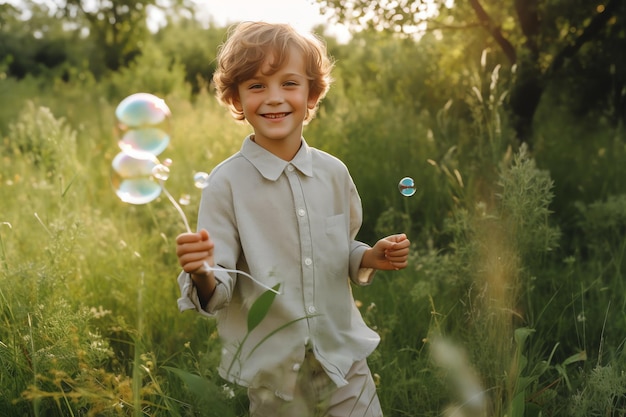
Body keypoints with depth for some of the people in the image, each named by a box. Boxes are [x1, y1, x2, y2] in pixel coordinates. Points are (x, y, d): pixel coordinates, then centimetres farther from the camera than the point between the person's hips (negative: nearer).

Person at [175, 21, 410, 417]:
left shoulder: (334, 173, -2)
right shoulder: (227, 182, -12)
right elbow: (219, 292, -13)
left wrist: (372, 257, -7)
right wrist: (202, 273, -34)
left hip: (343, 360, 3)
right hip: (271, 372, -2)